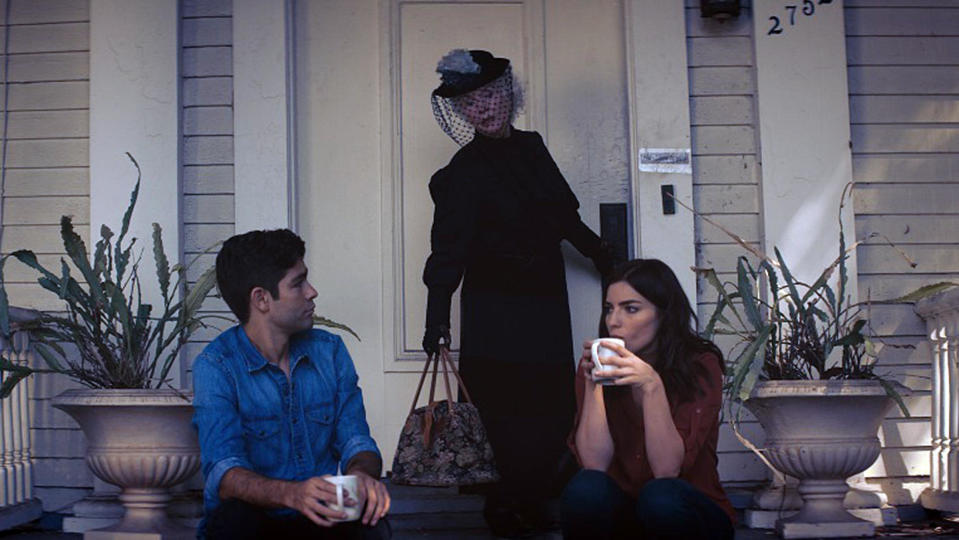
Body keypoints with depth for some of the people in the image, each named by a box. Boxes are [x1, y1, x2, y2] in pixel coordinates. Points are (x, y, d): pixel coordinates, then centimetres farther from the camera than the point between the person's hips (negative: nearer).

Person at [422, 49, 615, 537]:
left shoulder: (531, 147, 11)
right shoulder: (464, 172, -8)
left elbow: (564, 215, 23)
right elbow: (448, 248, -14)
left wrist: (605, 257, 31)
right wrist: (437, 317, -20)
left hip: (545, 306, 6)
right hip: (496, 315, -6)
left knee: (554, 410, 6)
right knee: (516, 415, -7)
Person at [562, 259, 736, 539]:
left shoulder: (700, 366, -12)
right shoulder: (597, 365, -4)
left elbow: (667, 469, -21)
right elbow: (595, 463, -15)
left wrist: (652, 386, -31)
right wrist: (593, 384, -23)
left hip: (686, 512, -1)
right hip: (621, 514, 1)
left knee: (661, 496, -33)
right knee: (586, 488, -29)